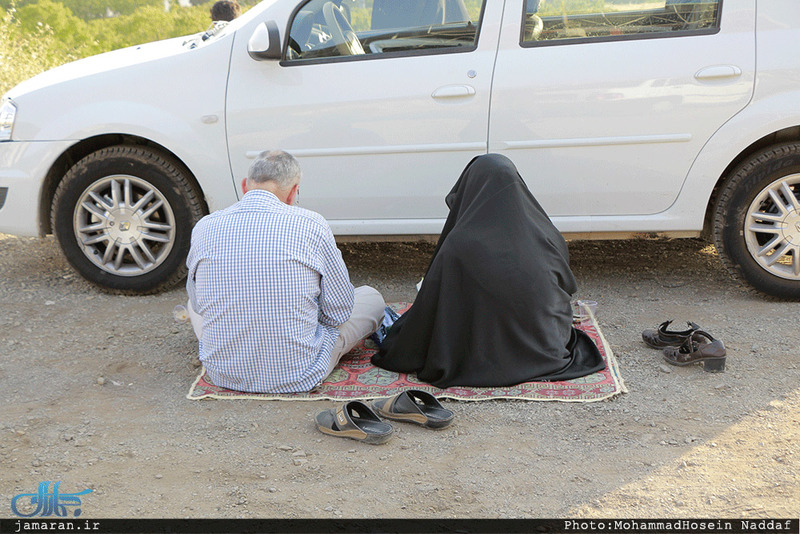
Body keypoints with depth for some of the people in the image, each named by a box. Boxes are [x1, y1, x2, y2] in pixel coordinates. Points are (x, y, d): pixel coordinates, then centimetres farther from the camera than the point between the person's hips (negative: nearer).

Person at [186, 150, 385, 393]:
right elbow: (339, 312, -5)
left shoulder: (204, 227, -5)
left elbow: (198, 304, 11)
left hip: (222, 375, 4)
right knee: (371, 298, 19)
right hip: (297, 377, -4)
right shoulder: (311, 225, -15)